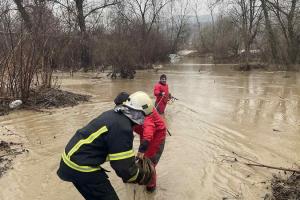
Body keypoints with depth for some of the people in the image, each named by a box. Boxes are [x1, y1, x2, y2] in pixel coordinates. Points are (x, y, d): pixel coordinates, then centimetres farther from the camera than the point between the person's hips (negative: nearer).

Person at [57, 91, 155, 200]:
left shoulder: (113, 114, 4)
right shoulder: (122, 128, -24)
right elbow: (125, 166, -19)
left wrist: (133, 160, 22)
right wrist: (144, 176, -1)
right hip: (80, 167, -9)